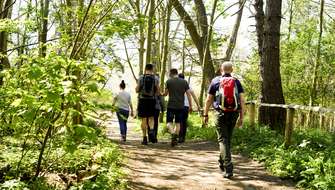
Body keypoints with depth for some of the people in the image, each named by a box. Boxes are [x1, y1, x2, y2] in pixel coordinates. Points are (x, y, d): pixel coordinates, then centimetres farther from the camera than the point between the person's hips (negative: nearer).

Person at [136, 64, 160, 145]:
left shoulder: (141, 77, -2)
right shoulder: (155, 78, 0)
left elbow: (137, 90, -1)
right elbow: (158, 92, 1)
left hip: (142, 99, -1)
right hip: (152, 100, 1)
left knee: (144, 119, 5)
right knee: (151, 117, 16)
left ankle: (145, 138, 3)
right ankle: (151, 129, -12)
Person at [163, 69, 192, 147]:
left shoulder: (169, 81, -1)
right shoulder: (184, 82, 5)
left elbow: (166, 93, 8)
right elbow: (188, 94, 2)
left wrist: (162, 94, 32)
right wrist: (190, 105, 6)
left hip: (171, 105, -3)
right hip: (180, 106, 3)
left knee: (169, 122, -1)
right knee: (178, 123, 15)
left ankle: (173, 134, -27)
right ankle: (176, 138, 12)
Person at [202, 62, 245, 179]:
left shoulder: (215, 81, 3)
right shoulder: (237, 82, 6)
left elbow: (209, 100, 4)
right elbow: (242, 100, 1)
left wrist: (205, 114, 12)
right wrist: (241, 117, 5)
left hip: (221, 114, -3)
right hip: (233, 114, 3)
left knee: (223, 140, -3)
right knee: (228, 139, 19)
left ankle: (228, 168, -13)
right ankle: (222, 162, 35)